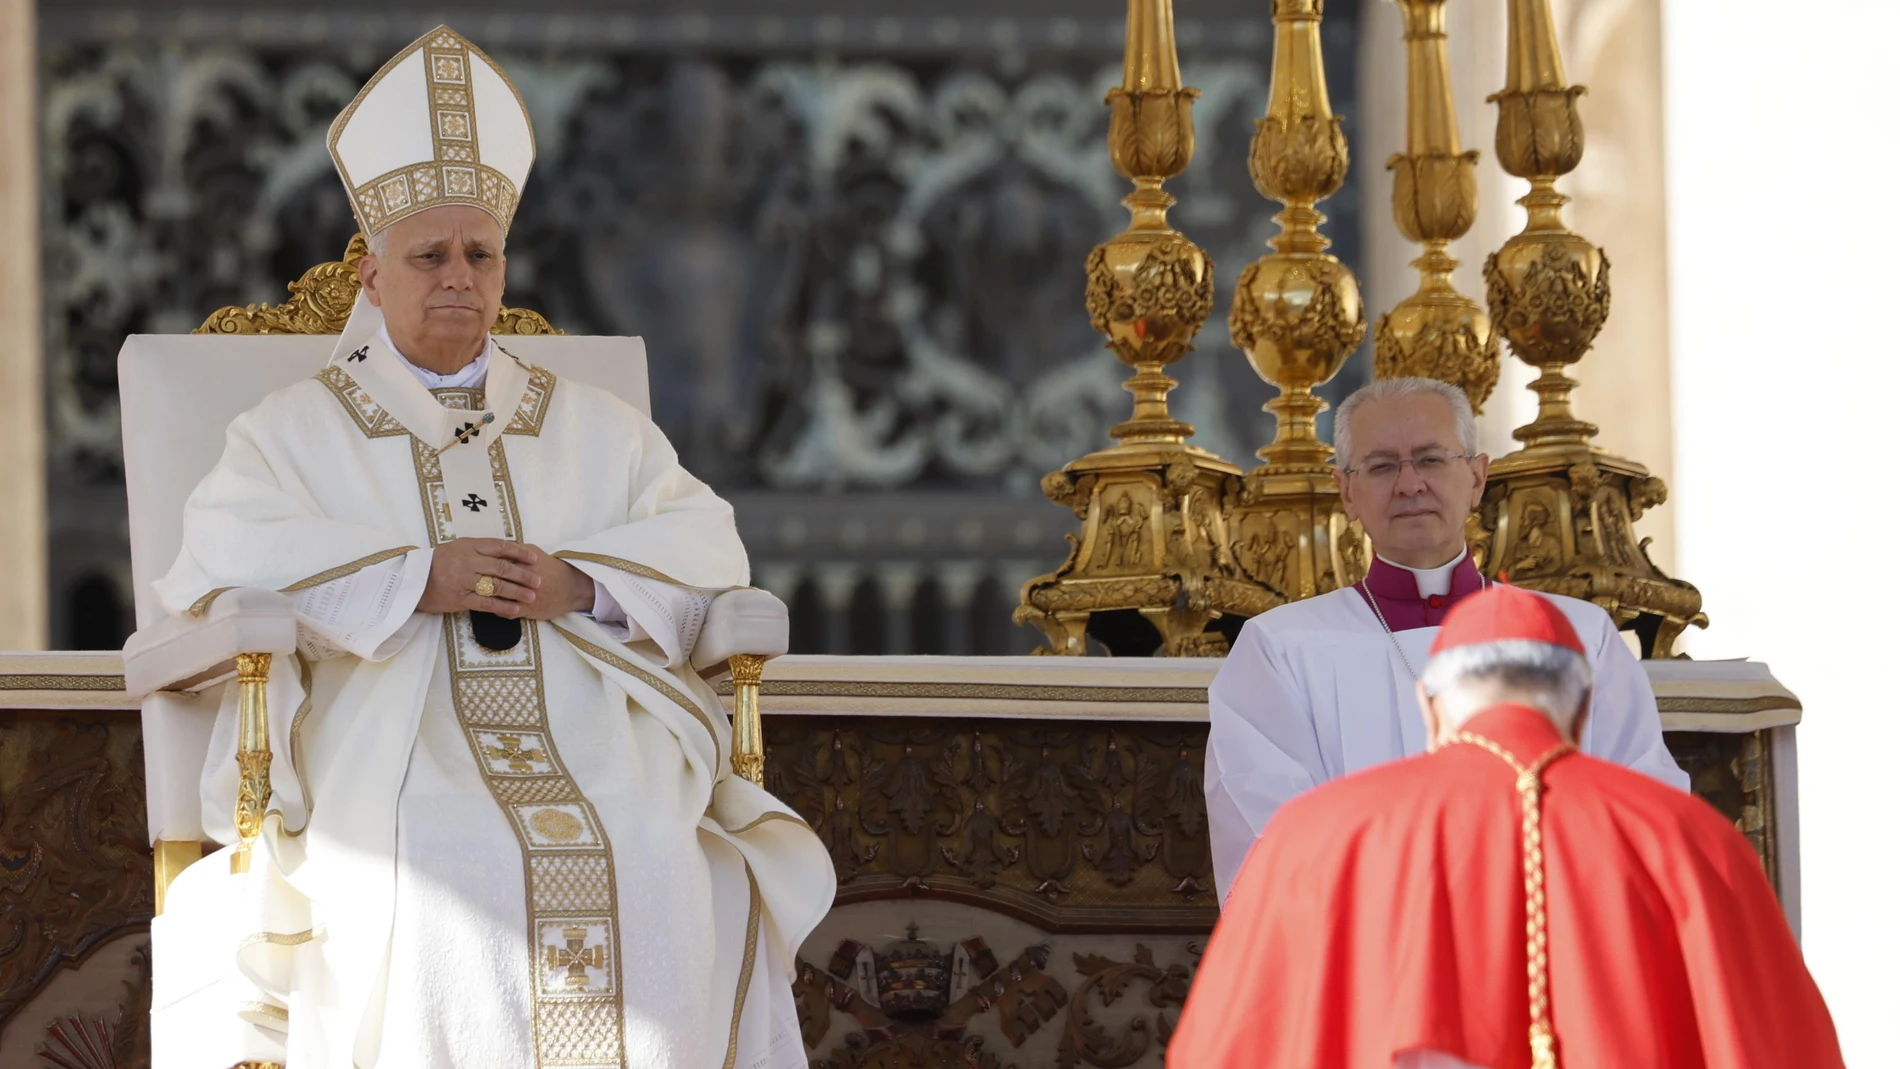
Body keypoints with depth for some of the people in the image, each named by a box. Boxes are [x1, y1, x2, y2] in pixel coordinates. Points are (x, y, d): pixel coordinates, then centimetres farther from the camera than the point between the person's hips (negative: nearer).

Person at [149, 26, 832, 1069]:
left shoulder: (598, 428, 25)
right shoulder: (294, 429, 17)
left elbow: (708, 548, 11)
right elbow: (216, 566, -2)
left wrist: (580, 586, -10)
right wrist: (417, 579, -11)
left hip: (595, 749, 2)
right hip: (392, 764, -2)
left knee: (671, 900, -30)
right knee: (440, 907, -35)